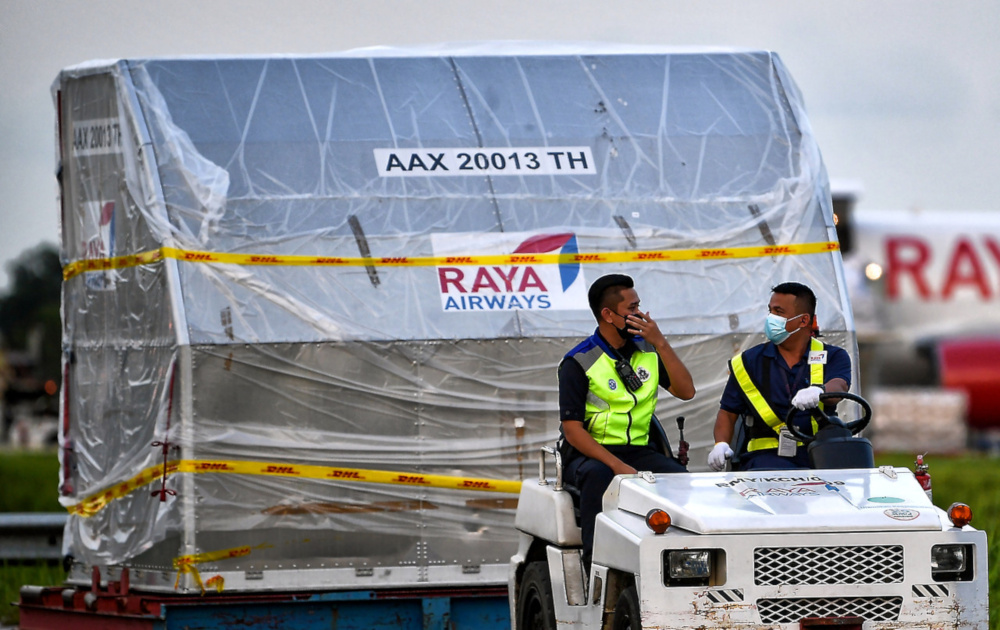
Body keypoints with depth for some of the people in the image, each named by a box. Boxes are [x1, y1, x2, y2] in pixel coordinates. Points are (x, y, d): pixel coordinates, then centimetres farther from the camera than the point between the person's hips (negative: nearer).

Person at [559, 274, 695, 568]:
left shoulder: (647, 349, 9)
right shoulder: (579, 363, -7)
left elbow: (686, 391, 0)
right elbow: (573, 430, -12)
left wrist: (660, 343, -10)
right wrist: (617, 465, -24)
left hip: (639, 451, 4)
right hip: (590, 453, -4)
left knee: (679, 477, -25)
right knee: (598, 477, -38)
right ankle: (596, 563, -37)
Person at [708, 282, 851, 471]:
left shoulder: (833, 357, 13)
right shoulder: (750, 361, 18)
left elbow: (838, 387, -9)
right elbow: (728, 412, 18)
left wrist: (819, 392, -35)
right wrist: (721, 445, -4)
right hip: (769, 456, 0)